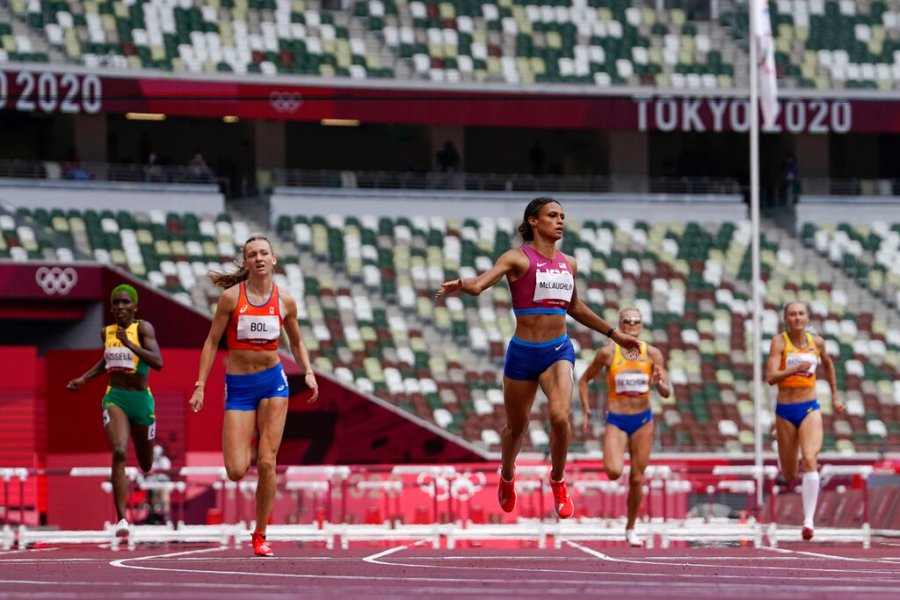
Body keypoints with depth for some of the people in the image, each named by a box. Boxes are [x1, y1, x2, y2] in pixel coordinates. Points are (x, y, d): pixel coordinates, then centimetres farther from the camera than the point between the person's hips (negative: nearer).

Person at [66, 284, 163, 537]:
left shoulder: (143, 328, -9)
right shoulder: (106, 332, 6)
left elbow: (158, 362, -22)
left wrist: (130, 344, -31)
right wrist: (83, 379, 17)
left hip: (141, 399, -1)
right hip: (114, 398, 1)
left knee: (145, 465, 16)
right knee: (119, 453, -24)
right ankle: (121, 519, -27)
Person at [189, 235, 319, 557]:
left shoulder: (285, 301, 1)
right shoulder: (231, 297, -7)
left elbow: (296, 342, 15)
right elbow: (212, 341, -2)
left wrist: (308, 372, -2)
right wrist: (200, 385, -7)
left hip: (273, 381, 1)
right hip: (238, 385, -1)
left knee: (267, 463, -6)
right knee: (236, 472, -9)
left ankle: (260, 534, 8)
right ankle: (243, 447, 31)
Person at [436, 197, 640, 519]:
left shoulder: (568, 264, 9)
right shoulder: (517, 258, -7)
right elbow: (480, 283, -23)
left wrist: (614, 333, 29)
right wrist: (460, 284, -46)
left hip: (558, 350, 3)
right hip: (523, 352, -2)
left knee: (560, 415, -22)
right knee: (516, 427, 12)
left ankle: (558, 482, 1)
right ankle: (507, 476, 44)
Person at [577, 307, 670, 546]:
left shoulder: (652, 354, -2)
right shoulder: (607, 353, -6)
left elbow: (666, 393, -1)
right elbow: (584, 380, 7)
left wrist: (659, 383, -24)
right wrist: (586, 412, -1)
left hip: (643, 421, 2)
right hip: (616, 421, -2)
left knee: (637, 479, 5)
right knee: (613, 472, -24)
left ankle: (630, 528, 22)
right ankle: (611, 460, 15)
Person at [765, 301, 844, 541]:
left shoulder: (816, 342, 3)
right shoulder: (779, 342, -7)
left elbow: (828, 364, 25)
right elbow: (771, 377, -18)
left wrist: (835, 395, 27)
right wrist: (795, 369, -33)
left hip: (810, 410, 1)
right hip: (785, 411, -1)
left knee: (810, 461, -23)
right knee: (789, 477, 9)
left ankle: (809, 520, -26)